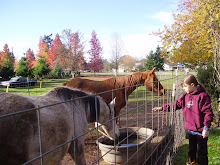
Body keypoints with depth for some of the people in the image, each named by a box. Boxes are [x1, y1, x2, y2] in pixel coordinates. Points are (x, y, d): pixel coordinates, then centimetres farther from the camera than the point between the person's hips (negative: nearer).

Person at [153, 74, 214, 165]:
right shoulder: (186, 96, 3)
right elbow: (175, 104, 7)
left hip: (201, 131, -7)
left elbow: (208, 112, -18)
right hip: (190, 129, 7)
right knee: (191, 147, 26)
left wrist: (206, 128, -20)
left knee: (202, 151, 8)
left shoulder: (202, 96, -18)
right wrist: (162, 108, 2)